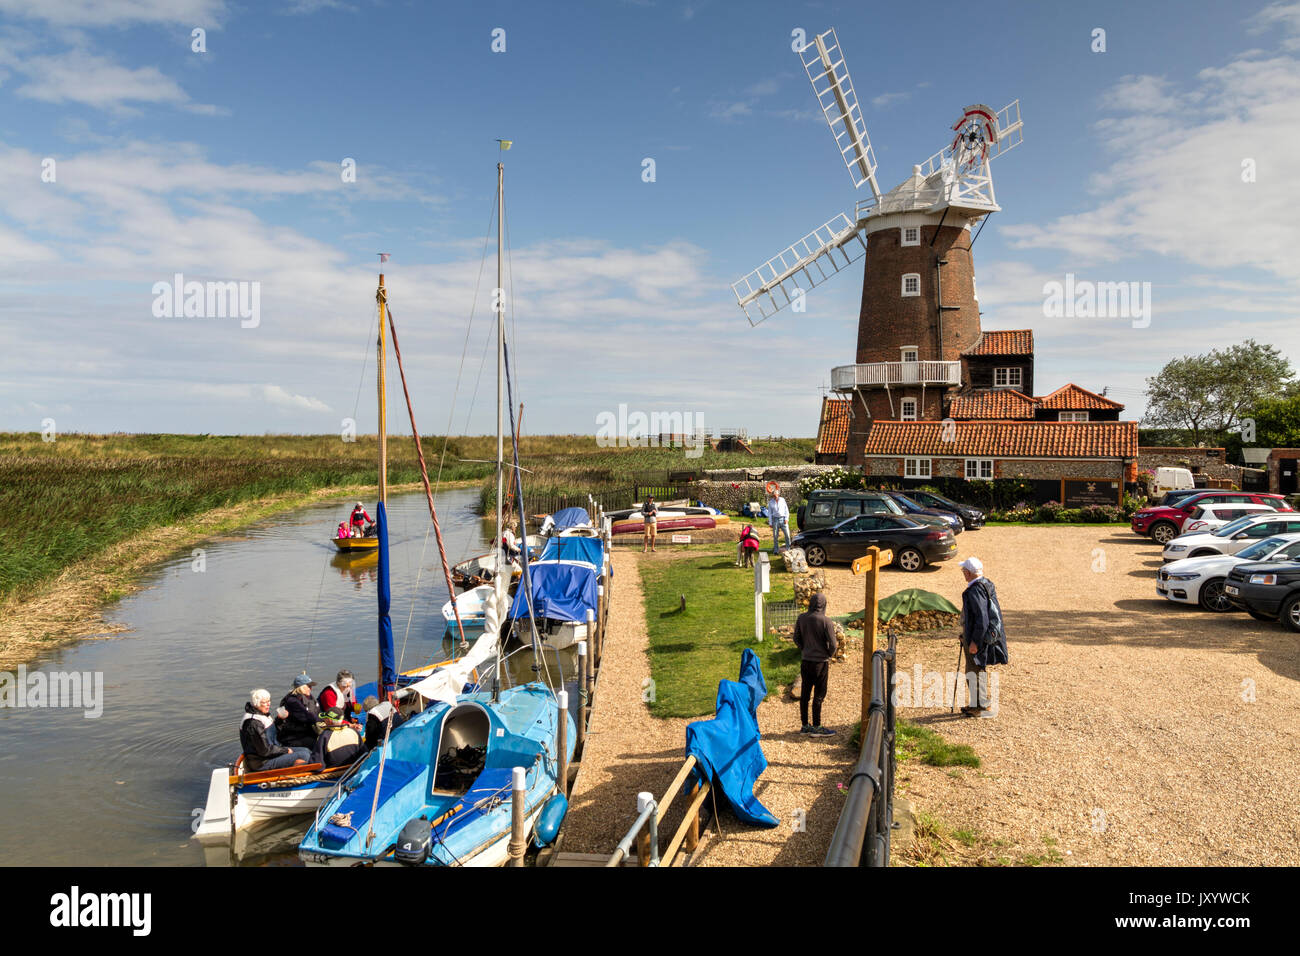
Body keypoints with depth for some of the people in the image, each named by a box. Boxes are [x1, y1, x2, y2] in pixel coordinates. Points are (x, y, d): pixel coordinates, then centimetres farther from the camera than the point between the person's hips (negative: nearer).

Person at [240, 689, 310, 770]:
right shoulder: (253, 724, -23)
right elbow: (265, 751, -22)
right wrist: (286, 750, -12)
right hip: (262, 763, -11)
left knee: (306, 751, 6)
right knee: (303, 755, -21)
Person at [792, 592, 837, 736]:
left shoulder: (802, 618, -3)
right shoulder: (826, 621, -16)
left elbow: (796, 639, 7)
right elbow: (833, 644, -14)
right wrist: (829, 654, 7)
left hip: (805, 661, 5)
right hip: (821, 662, -5)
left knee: (804, 693, 12)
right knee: (819, 695, 5)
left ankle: (804, 725, 21)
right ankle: (816, 727, 10)